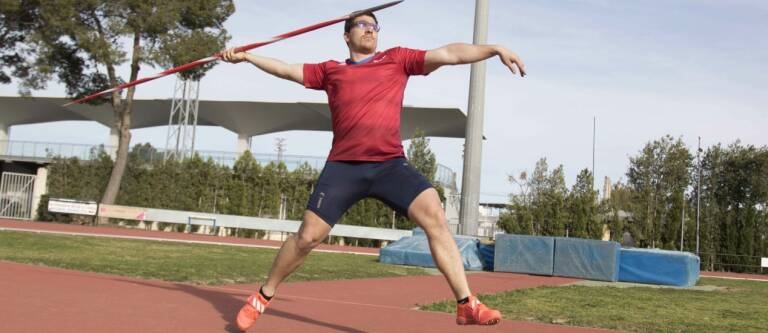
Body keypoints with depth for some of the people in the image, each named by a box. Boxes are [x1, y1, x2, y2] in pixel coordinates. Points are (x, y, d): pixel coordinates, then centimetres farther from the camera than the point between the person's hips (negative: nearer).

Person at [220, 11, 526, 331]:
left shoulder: (397, 59, 13)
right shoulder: (330, 71, 16)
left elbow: (449, 53, 4)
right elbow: (286, 69, 24)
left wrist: (495, 48, -5)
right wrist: (245, 56, 21)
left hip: (390, 164, 0)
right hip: (343, 166, 0)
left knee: (435, 216, -19)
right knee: (307, 236, -2)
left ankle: (467, 305, -15)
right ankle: (263, 297, 19)